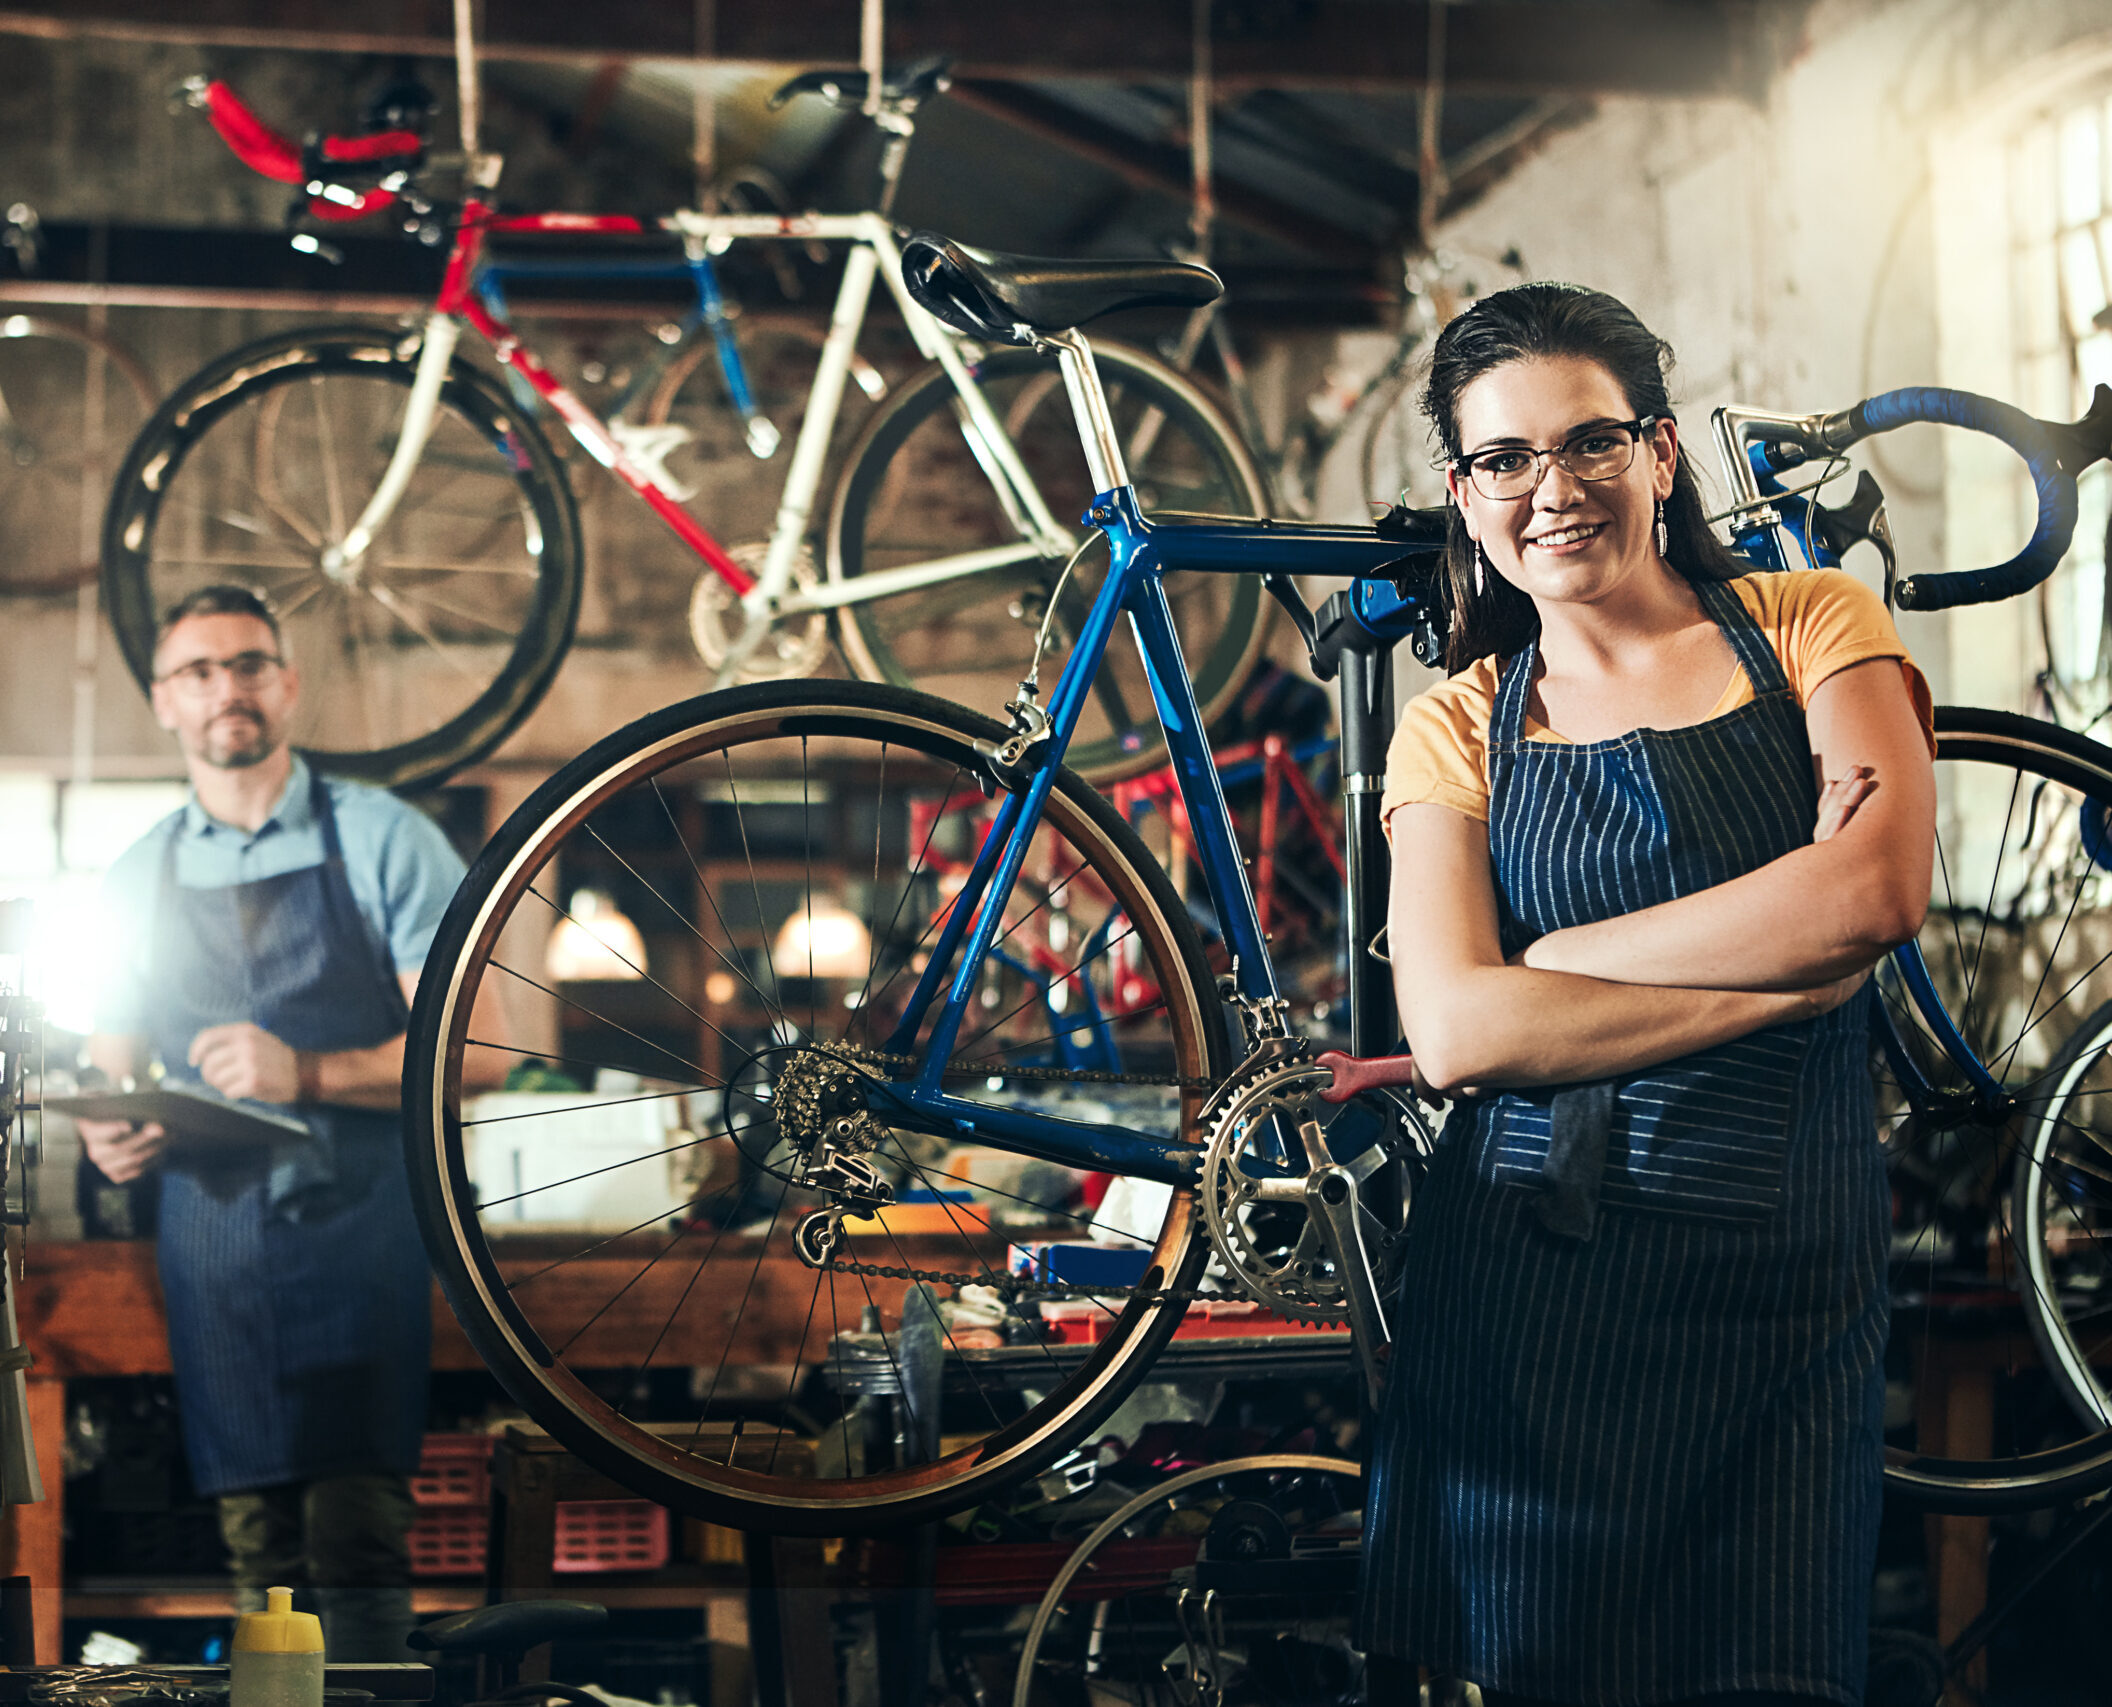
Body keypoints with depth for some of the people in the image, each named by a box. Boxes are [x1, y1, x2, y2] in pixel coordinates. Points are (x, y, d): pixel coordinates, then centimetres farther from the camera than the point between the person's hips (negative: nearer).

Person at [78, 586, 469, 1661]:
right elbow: (112, 1071, 21)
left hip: (358, 1237, -3)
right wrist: (109, 1135, -3)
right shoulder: (136, 882, 16)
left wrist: (308, 1073, -16)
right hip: (211, 1243, 4)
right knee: (257, 1549, 1)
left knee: (355, 1534, -15)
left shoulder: (383, 841, 4)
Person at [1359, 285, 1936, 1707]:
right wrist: (1786, 968, -11)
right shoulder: (1460, 727, 9)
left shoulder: (1813, 626, 8)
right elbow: (1457, 1030, -7)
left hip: (1781, 1268, -1)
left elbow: (1879, 892, -11)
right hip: (1523, 1281, 1)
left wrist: (1549, 956, -7)